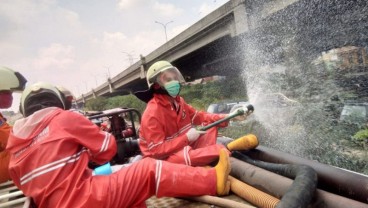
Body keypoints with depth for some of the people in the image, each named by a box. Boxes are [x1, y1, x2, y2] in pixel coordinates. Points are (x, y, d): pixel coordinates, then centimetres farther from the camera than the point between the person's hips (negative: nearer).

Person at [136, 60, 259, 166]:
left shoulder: (177, 101, 2)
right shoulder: (152, 114, -21)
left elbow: (200, 117, 6)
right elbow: (157, 151, -24)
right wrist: (186, 138, -26)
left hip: (185, 146, 8)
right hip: (165, 159, -8)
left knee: (211, 125, 5)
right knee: (189, 155, -39)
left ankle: (205, 153, -22)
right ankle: (226, 149, -19)